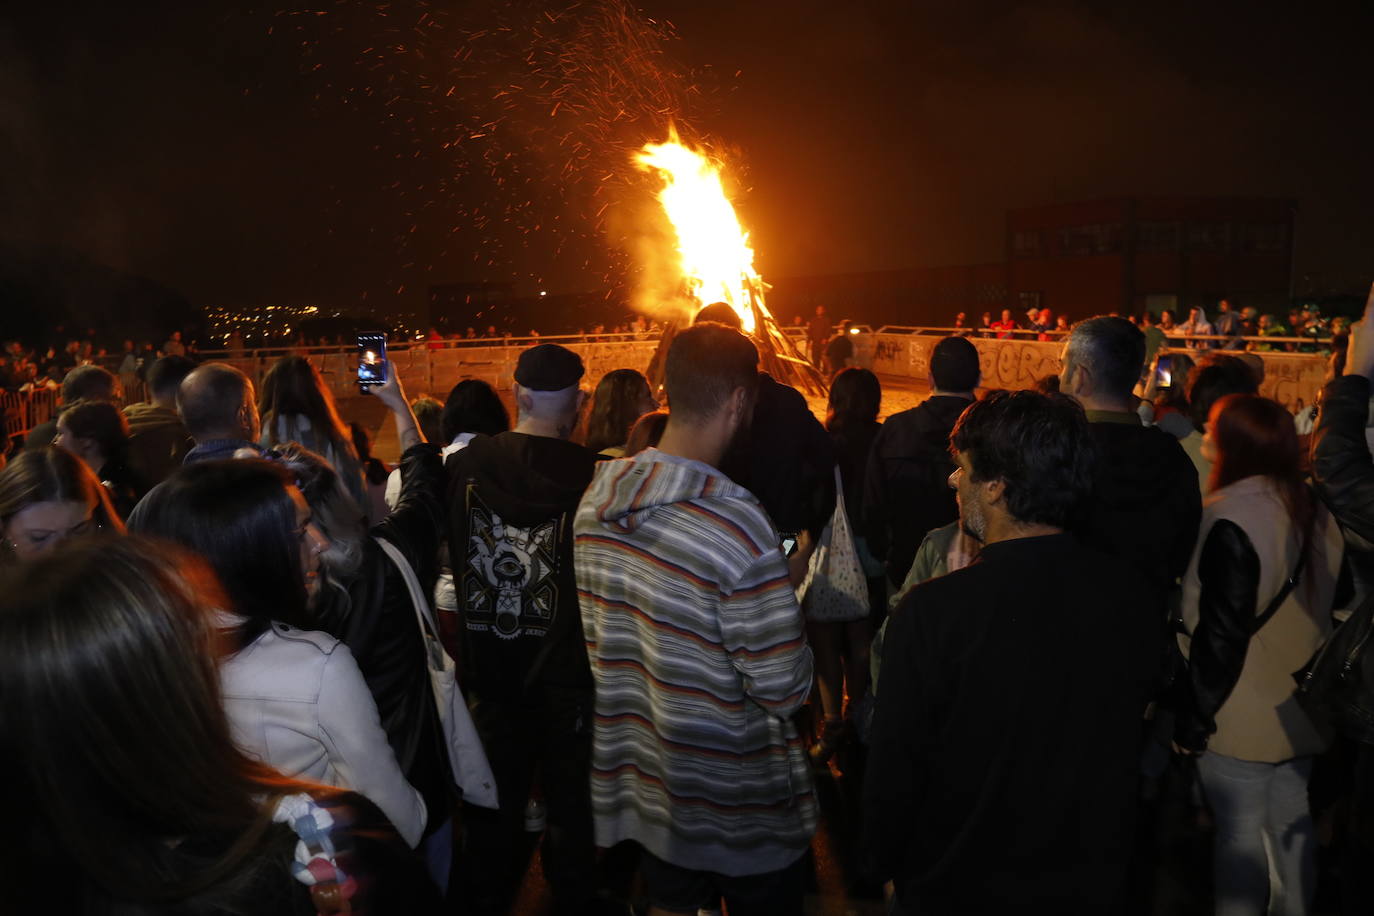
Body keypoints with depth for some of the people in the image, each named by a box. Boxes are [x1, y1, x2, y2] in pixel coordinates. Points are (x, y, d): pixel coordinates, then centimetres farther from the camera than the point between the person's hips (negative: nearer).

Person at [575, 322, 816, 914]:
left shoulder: (597, 500, -7)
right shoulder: (736, 524, -29)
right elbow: (786, 691, -23)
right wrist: (787, 586, -6)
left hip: (641, 782, 6)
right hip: (738, 808, -5)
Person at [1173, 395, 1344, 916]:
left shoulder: (1233, 518, -22)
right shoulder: (1316, 513, 4)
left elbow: (1221, 635, -21)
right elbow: (1321, 609, 15)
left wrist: (1193, 717, -13)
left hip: (1243, 716, -8)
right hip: (1299, 709, 8)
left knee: (1239, 835, 5)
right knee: (1291, 825, 19)